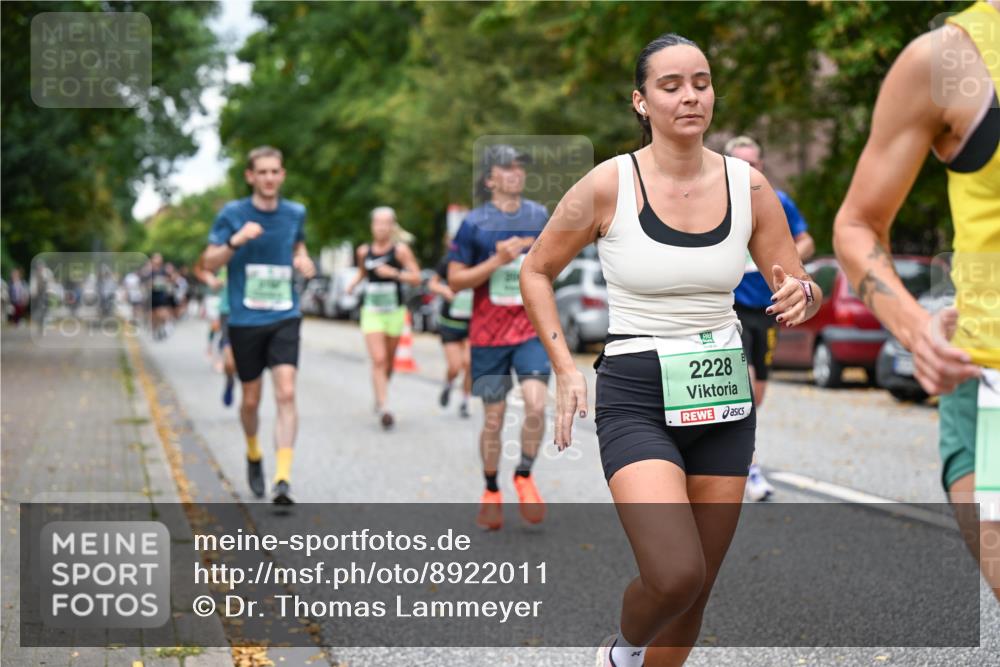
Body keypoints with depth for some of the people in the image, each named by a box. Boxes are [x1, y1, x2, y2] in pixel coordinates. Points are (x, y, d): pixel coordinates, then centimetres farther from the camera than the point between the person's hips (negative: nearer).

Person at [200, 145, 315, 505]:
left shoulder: (295, 213, 5)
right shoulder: (232, 214, -2)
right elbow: (209, 263, -1)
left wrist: (303, 260, 2)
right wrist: (235, 241, -19)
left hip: (285, 318, 1)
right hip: (245, 321, -1)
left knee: (286, 393, -15)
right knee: (251, 399, 10)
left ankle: (283, 479, -17)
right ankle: (253, 455, 39)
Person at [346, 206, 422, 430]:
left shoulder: (400, 250, -7)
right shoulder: (364, 251, 3)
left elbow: (416, 278, -10)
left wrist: (394, 273, -23)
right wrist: (353, 283, 4)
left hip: (395, 312, -1)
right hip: (371, 312, 1)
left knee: (389, 362, 13)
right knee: (378, 360, -13)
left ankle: (379, 398, 38)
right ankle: (384, 409, -15)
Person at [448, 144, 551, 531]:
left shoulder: (539, 216, 6)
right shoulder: (475, 223, -5)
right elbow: (455, 281, -6)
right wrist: (498, 260, -17)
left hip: (532, 329, 2)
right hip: (489, 334, -2)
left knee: (536, 403, -17)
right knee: (494, 418, 4)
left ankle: (524, 476, 5)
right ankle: (491, 493, 22)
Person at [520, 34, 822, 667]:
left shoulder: (747, 185, 1)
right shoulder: (608, 185, -8)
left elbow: (802, 290, 8)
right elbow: (537, 272, 5)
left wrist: (802, 297, -16)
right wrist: (565, 369, -4)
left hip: (724, 400, 4)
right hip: (637, 400, -4)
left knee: (695, 591, 9)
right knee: (675, 575, -21)